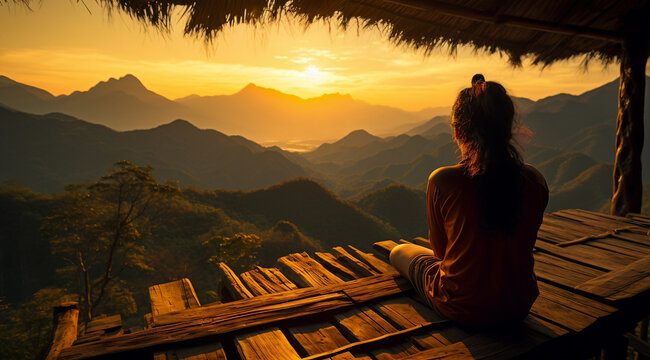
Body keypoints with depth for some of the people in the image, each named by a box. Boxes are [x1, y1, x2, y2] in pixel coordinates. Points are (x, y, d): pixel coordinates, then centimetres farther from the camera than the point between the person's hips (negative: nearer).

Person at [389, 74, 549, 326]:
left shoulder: (442, 181, -22)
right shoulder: (535, 181, -10)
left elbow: (440, 250, -7)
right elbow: (522, 245, 5)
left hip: (461, 309, -4)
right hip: (519, 307, 5)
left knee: (399, 253, 23)